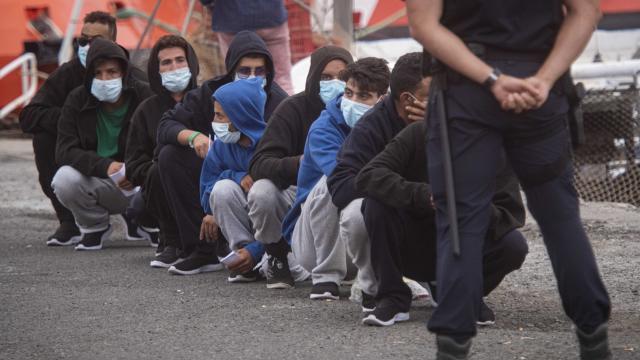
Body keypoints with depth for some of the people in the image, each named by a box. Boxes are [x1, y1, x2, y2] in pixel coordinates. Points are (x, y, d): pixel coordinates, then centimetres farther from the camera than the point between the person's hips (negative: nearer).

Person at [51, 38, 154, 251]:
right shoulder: (77, 100, -4)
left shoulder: (145, 96, -8)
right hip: (96, 181, 1)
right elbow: (64, 151, -13)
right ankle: (94, 227, 2)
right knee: (64, 179, -29)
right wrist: (105, 166, -30)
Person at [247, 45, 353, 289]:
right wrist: (299, 164, -40)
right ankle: (276, 257, -3)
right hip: (295, 194, -1)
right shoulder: (294, 109, -12)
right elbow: (259, 164, -21)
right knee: (262, 192, -33)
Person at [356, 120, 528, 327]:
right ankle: (392, 298, -13)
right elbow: (367, 176, -26)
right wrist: (424, 195, -40)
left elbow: (512, 217, -18)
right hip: (413, 253, 0)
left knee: (514, 245, -27)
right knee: (377, 201, -26)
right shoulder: (418, 134, -14)